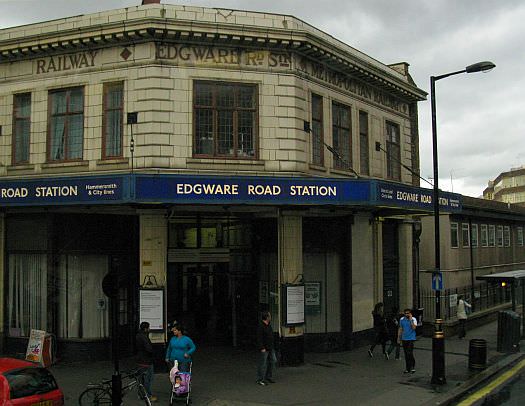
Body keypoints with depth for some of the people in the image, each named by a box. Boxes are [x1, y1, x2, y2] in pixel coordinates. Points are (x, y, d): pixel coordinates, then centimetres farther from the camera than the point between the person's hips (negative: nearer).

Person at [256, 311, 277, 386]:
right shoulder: (260, 326, -17)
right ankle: (260, 380, 7)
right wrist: (262, 348, -22)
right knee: (262, 364, -2)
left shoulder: (269, 325, 12)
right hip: (264, 349, -9)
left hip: (270, 348, 9)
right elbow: (259, 338, -20)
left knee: (273, 361, 13)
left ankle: (269, 377, 25)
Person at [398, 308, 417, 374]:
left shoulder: (413, 319, -5)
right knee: (406, 354, 9)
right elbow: (400, 329, 15)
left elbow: (414, 328, -20)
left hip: (411, 339, -4)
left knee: (410, 353, -13)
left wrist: (411, 320, -21)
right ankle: (407, 368, 17)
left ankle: (413, 366, 1)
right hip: (404, 339, 4)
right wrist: (398, 337, 13)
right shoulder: (402, 319, 7)